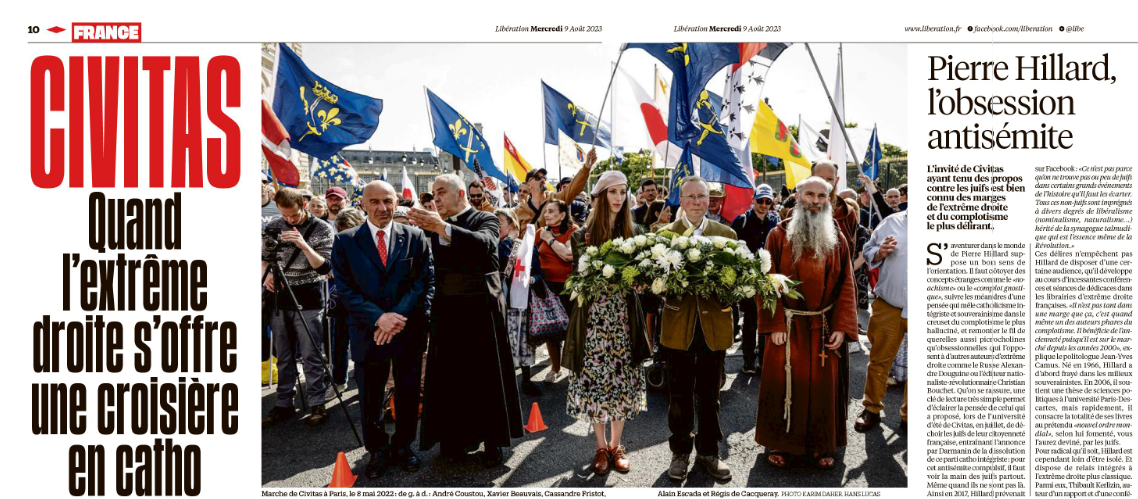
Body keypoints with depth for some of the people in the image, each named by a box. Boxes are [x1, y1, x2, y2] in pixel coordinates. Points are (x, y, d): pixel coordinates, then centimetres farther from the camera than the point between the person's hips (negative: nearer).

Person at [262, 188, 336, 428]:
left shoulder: (322, 229, -7)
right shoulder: (273, 227, 5)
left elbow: (325, 267, -12)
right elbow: (263, 256, 15)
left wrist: (304, 245, -26)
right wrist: (266, 274, -6)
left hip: (308, 300, -4)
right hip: (279, 298, 4)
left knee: (311, 356, -2)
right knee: (283, 356, 10)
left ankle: (317, 404, 8)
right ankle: (283, 404, 18)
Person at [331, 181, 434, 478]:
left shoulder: (415, 238, 2)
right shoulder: (346, 241, 1)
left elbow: (424, 282, -3)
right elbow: (345, 288, -5)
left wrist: (398, 317, -15)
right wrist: (379, 317, -16)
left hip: (409, 331, 0)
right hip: (367, 332, 0)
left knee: (408, 394, 11)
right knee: (370, 398, 9)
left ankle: (403, 446, 30)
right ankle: (378, 450, 26)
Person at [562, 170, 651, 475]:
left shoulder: (634, 232, 6)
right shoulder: (584, 234, 0)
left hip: (624, 316, 2)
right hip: (593, 315, -1)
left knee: (622, 378, 5)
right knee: (594, 377, 3)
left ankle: (616, 444, 21)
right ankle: (601, 446, 18)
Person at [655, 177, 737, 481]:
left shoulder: (727, 234, 4)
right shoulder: (666, 234, 1)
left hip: (715, 324, 1)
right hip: (679, 325, -1)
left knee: (709, 393, 13)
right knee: (680, 394, 9)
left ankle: (708, 452, 27)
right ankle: (680, 452, 24)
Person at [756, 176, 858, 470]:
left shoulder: (837, 239, 6)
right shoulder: (779, 235, -2)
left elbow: (846, 285, 3)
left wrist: (842, 327, -6)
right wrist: (774, 325, -11)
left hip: (824, 327, 2)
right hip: (787, 325, -2)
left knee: (824, 384, 6)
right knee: (782, 381, 2)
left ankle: (822, 445, 20)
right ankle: (779, 443, 17)